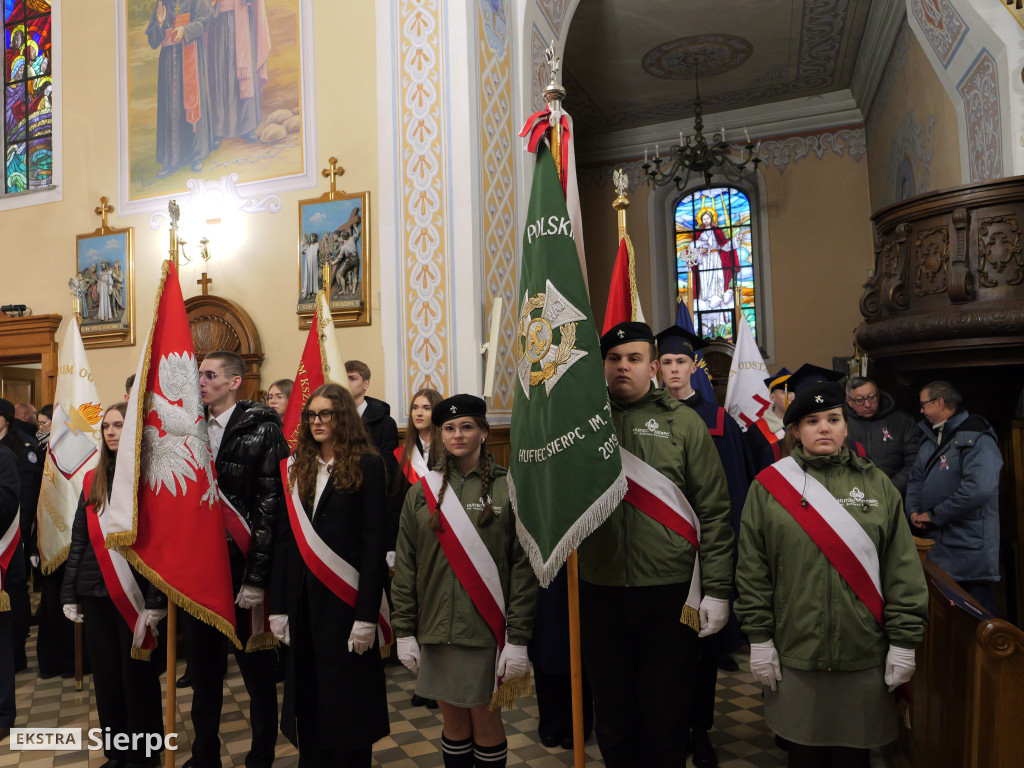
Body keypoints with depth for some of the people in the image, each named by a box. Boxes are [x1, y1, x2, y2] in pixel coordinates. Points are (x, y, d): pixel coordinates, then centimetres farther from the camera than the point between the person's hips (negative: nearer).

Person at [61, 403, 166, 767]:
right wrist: (70, 593, 8)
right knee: (105, 674, 13)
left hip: (135, 593, -5)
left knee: (138, 674, 5)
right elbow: (79, 539, 12)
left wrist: (156, 599, -17)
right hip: (96, 593, 5)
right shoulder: (93, 480, 10)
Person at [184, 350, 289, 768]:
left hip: (243, 566, -5)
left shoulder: (262, 430, -9)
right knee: (203, 667, 18)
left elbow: (271, 506, -13)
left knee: (256, 667, 8)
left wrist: (257, 577, -16)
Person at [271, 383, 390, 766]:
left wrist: (366, 614, -15)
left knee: (346, 694, 6)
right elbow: (285, 540, 8)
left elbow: (374, 541, -11)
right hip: (303, 598, 5)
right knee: (306, 691, 13)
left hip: (345, 598, -5)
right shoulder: (298, 468, 9)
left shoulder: (366, 465, -7)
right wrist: (279, 606, 4)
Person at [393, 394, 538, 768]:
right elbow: (405, 565, 6)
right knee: (454, 721, 14)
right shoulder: (422, 491, 4)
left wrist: (518, 638, -11)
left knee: (485, 720, 8)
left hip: (487, 628, -2)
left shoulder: (508, 488, -5)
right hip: (437, 626, 3)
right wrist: (404, 631, 2)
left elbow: (524, 565, -7)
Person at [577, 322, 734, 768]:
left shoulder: (682, 422, -1)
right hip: (600, 590, 2)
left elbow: (713, 510, -3)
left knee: (666, 714, 13)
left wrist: (716, 590, -7)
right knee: (612, 714, 17)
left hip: (670, 591, -2)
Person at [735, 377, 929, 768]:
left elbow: (903, 569, 2)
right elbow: (752, 570, -1)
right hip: (795, 652, -1)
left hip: (865, 654, 1)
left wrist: (904, 641, -2)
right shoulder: (768, 486, -2)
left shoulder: (877, 484, 2)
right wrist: (760, 638, -3)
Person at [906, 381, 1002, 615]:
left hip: (967, 549, -8)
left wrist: (934, 515, -18)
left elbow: (979, 488, -27)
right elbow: (916, 477, 18)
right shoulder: (930, 436, 13)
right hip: (932, 542, 8)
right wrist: (913, 510, -1)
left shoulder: (976, 438, -15)